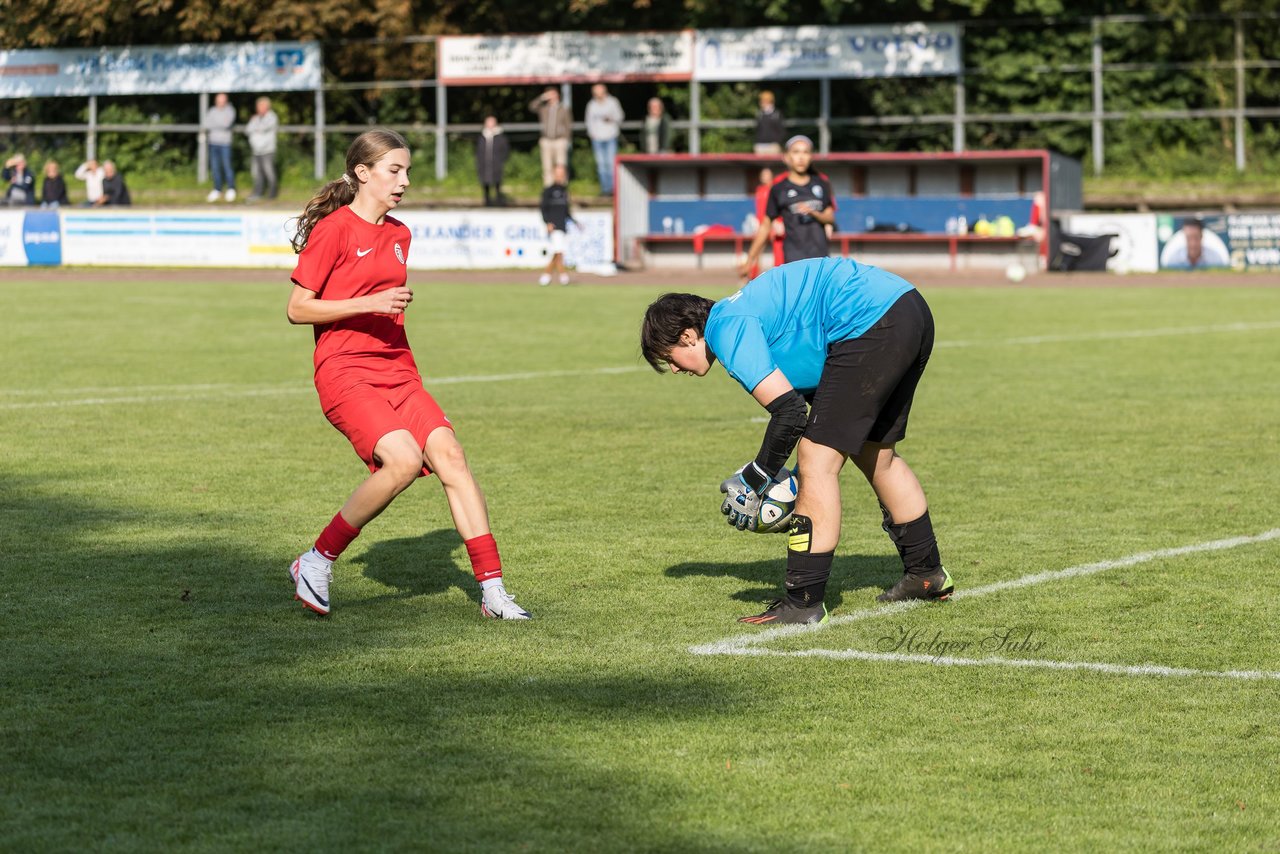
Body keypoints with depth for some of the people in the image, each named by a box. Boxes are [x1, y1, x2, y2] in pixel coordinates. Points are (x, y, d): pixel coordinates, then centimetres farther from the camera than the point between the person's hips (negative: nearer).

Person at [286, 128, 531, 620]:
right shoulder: (334, 229, -7)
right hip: (345, 374, -7)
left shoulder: (399, 235, 16)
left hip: (397, 372, 7)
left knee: (449, 455, -12)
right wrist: (371, 303, -16)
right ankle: (317, 561, -9)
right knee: (404, 459, -26)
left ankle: (492, 592, -11)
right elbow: (298, 309, -10)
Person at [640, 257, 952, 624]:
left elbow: (788, 411, -14)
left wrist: (751, 482, -2)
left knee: (819, 461, -6)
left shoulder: (726, 329, -7)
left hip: (871, 323, -11)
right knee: (875, 453, 25)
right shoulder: (741, 312, 22)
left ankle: (804, 601, -6)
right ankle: (926, 573, 39)